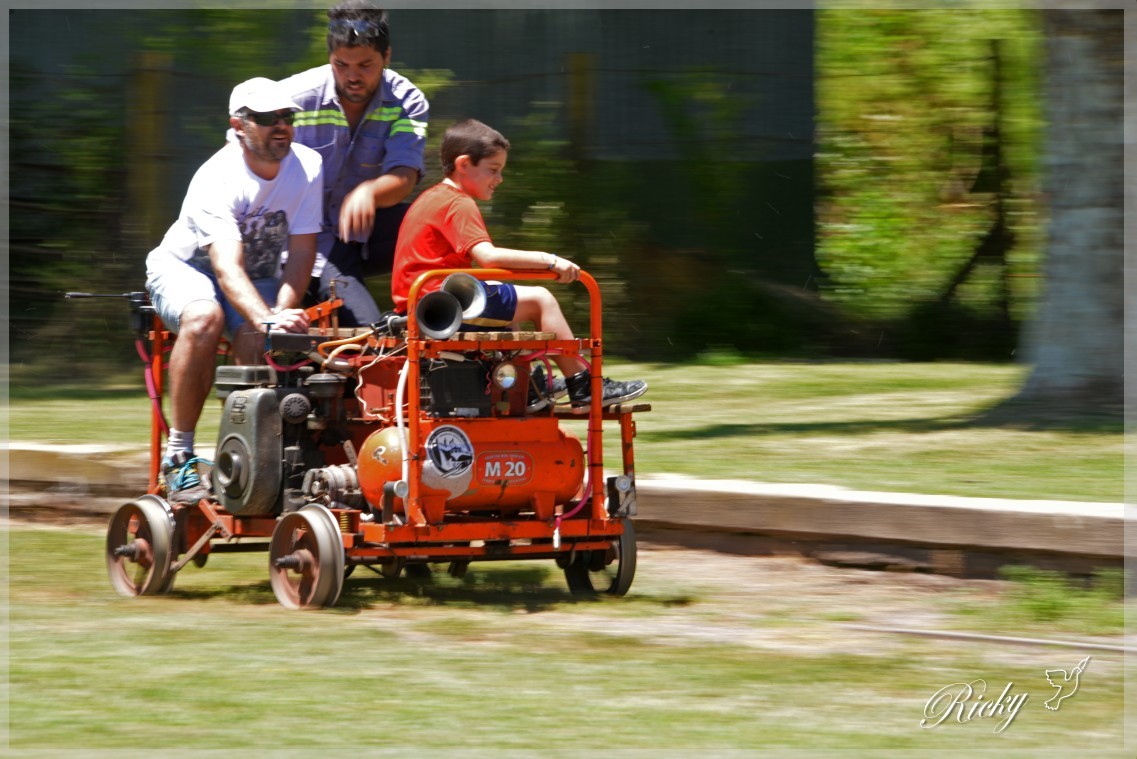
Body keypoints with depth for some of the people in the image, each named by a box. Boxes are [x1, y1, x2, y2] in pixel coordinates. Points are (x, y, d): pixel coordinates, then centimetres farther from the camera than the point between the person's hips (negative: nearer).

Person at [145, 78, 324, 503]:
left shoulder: (307, 168, -15)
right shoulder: (216, 181, -29)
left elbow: (302, 255, -14)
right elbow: (228, 269, -41)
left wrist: (283, 312, -32)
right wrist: (268, 319, -57)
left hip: (261, 276, 3)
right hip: (185, 268, -3)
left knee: (258, 344, -31)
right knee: (204, 318, -37)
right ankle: (179, 456, -30)